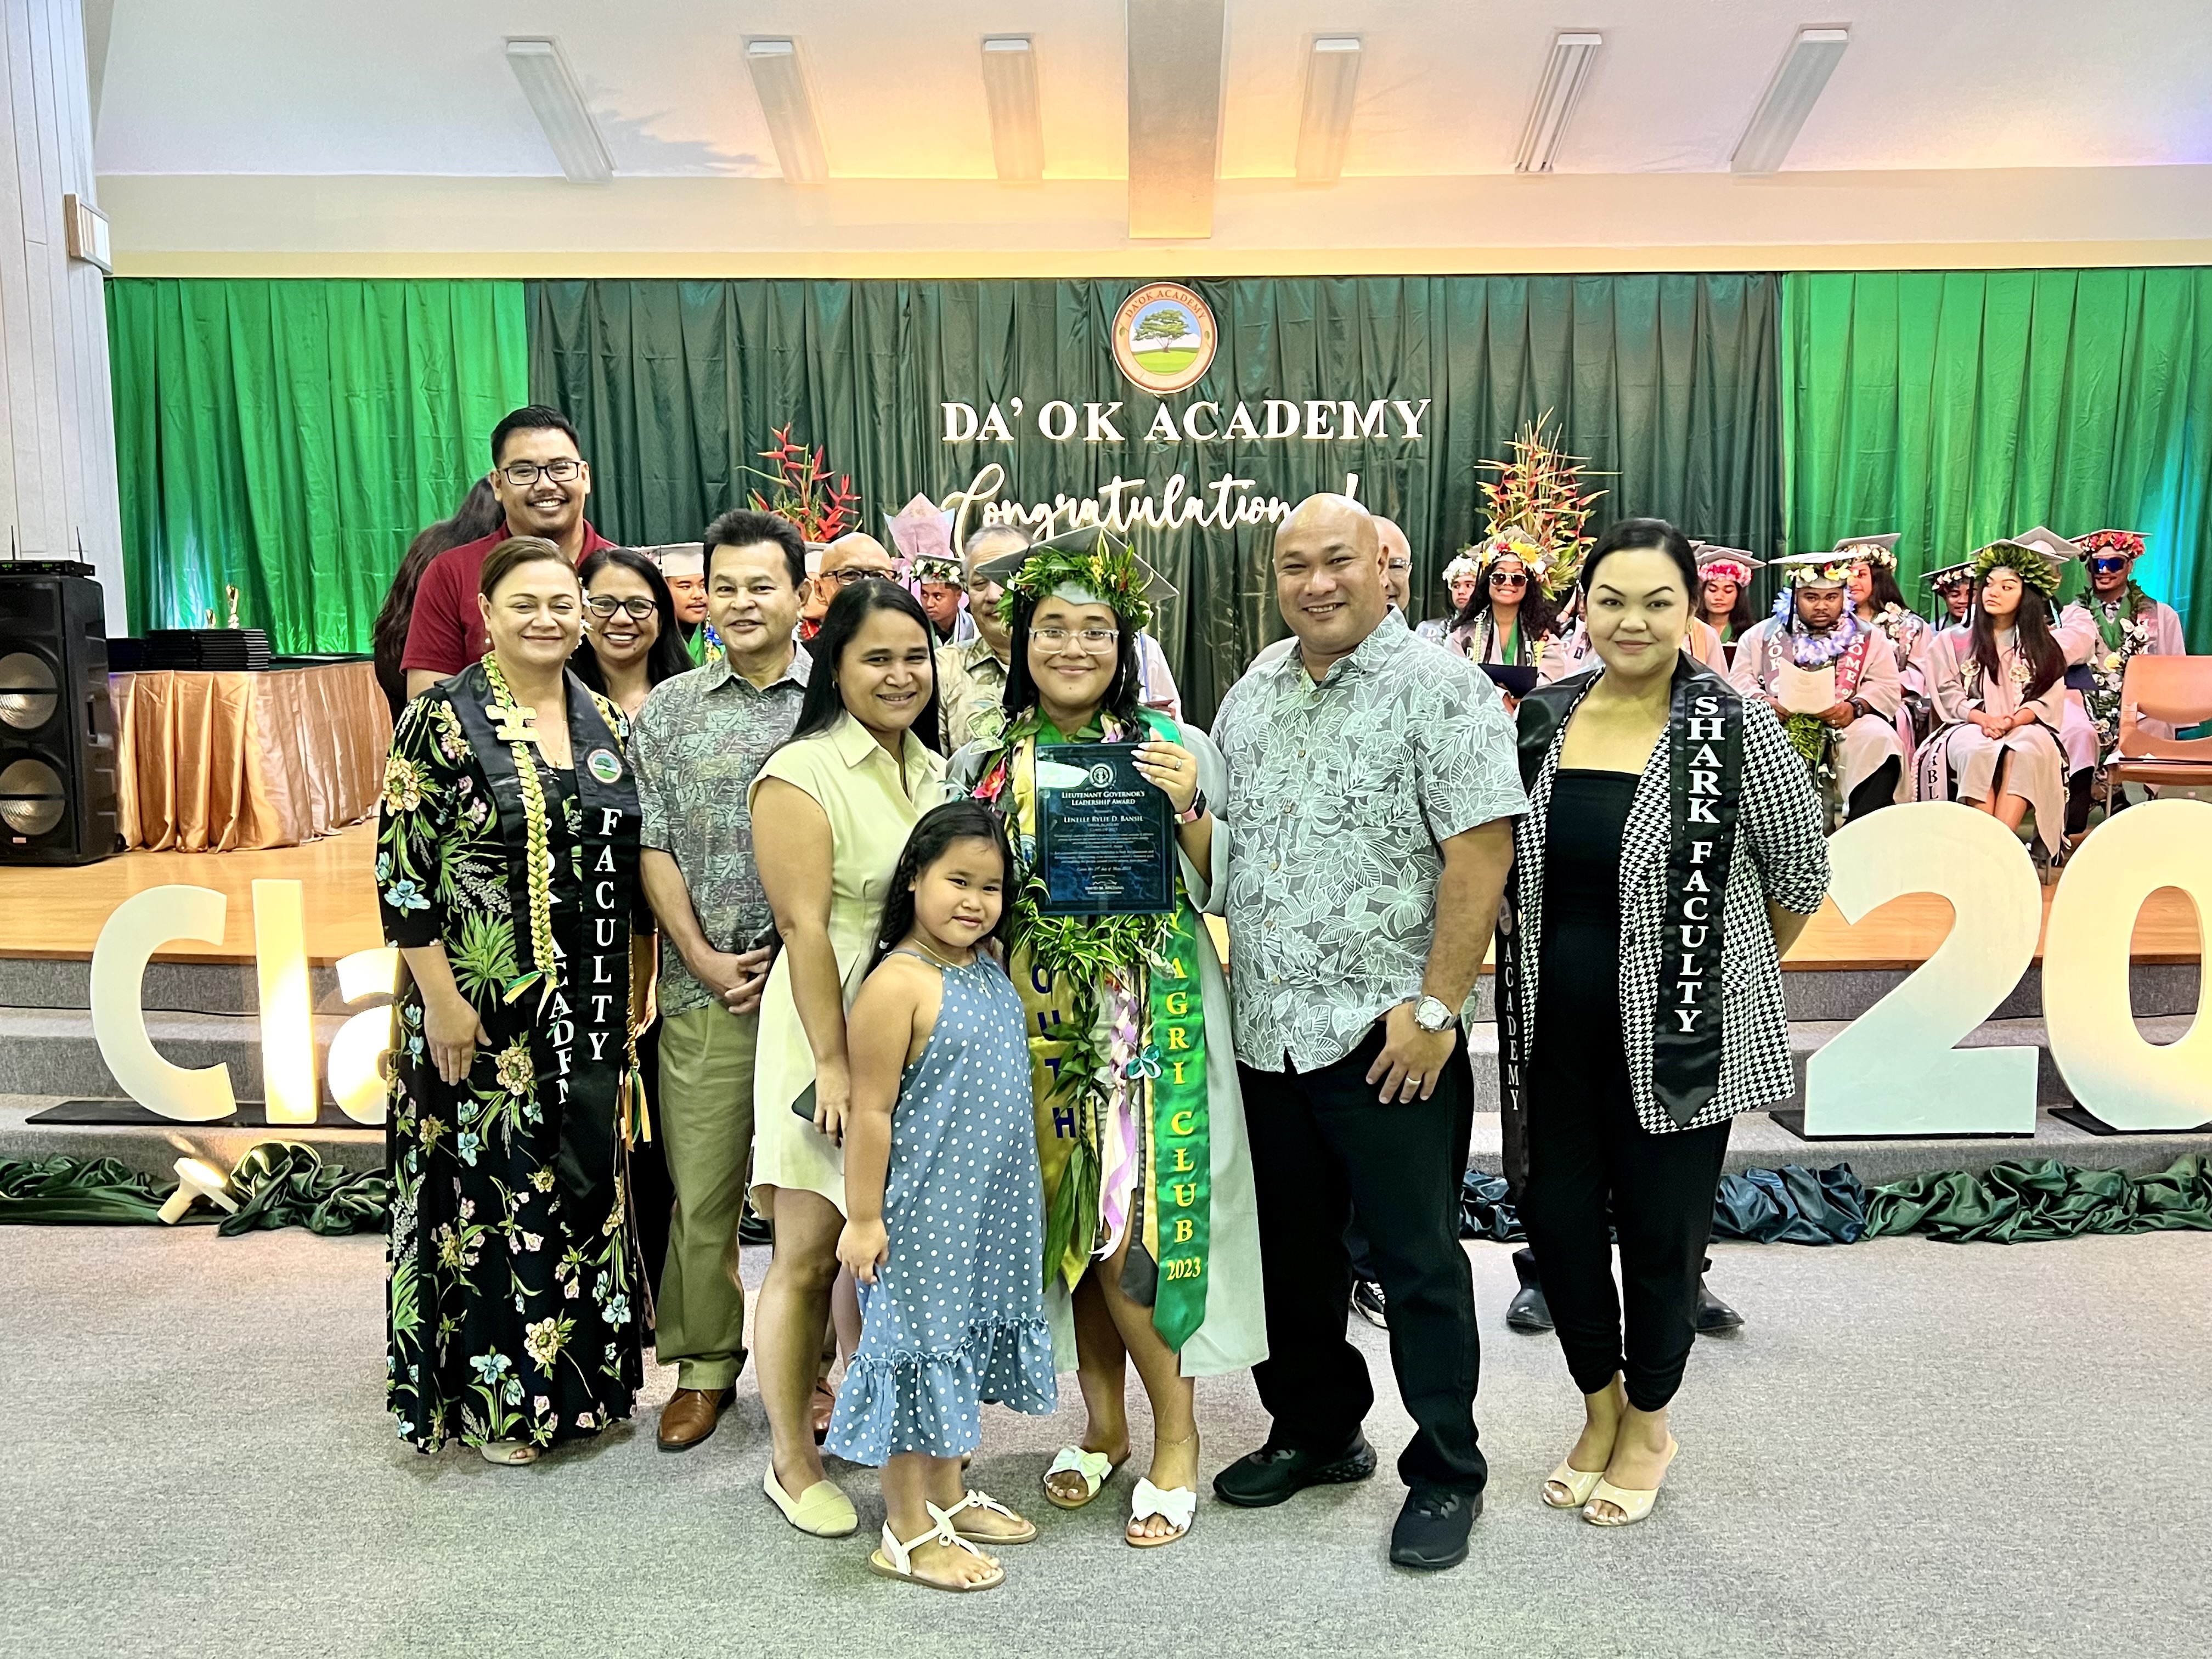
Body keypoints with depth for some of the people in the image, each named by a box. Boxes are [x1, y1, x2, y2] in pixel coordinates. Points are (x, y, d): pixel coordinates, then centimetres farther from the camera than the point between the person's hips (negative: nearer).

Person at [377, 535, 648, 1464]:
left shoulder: (605, 722, 7)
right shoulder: (443, 719, -9)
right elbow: (403, 868, -12)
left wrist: (635, 986, 10)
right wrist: (442, 1000, -15)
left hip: (588, 1004, 5)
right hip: (486, 1004, -5)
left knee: (587, 1174, 14)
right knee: (490, 1182, 4)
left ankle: (582, 1375, 31)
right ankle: (496, 1397, 22)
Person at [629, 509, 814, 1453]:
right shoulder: (667, 710, 8)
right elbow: (654, 848, 4)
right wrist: (704, 958, -5)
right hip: (703, 988, 2)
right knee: (699, 1186, 7)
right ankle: (704, 1366, 25)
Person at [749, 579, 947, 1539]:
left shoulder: (936, 772, 12)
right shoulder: (801, 775, -9)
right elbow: (805, 927, -15)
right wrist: (835, 1062, -18)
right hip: (833, 1038, -6)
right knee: (810, 1255, 3)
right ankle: (793, 1463, 18)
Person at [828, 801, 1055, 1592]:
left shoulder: (989, 966, 5)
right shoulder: (898, 984, -20)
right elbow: (870, 1112, -18)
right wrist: (863, 1217, -17)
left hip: (990, 1209, 8)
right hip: (921, 1212, -8)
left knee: (964, 1343, 19)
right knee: (918, 1347, 3)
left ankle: (949, 1495, 36)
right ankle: (908, 1531, 18)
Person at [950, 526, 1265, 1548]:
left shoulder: (1178, 749, -1)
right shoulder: (983, 764, 5)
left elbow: (1220, 895, 1)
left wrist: (1188, 812, -14)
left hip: (1153, 1014, -3)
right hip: (1038, 1017, 3)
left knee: (1133, 1228, -4)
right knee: (1068, 1224, 11)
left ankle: (1176, 1443, 17)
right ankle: (1103, 1425, 32)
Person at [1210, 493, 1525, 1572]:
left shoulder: (1440, 690, -9)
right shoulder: (1250, 698, 12)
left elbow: (1479, 852, -15)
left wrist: (1435, 1007, -18)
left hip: (1385, 1038, -6)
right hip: (1266, 1032, 7)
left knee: (1417, 1261, 5)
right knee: (1293, 1250, 18)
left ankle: (1446, 1474, 23)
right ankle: (1315, 1433, 37)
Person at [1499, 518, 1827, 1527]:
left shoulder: (1736, 726, -11)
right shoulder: (1542, 718, 3)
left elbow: (1800, 872, 0)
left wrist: (1736, 974, 10)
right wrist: (1522, 937, 10)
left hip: (1679, 1035, -4)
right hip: (1555, 1031, 4)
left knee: (1660, 1236, 10)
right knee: (1556, 1221, 11)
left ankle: (1647, 1426, 36)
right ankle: (1600, 1408, 37)